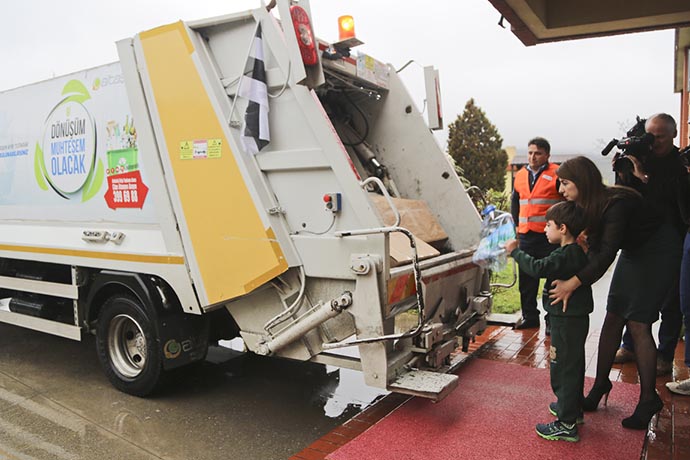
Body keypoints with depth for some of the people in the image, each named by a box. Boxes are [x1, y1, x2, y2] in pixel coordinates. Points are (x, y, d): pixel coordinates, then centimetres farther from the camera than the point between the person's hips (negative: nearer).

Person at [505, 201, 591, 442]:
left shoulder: (564, 256, -24)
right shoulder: (578, 253, 8)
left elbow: (537, 268, -35)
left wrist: (515, 251, -23)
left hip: (566, 321, -10)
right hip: (576, 318, 10)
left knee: (563, 369, -2)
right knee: (574, 365, 23)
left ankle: (567, 424, 7)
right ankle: (574, 408, 40)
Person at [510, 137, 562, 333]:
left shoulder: (557, 174, -6)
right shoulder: (520, 175, 12)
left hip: (550, 236, -5)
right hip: (526, 236, 6)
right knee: (526, 279, 12)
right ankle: (529, 316, 24)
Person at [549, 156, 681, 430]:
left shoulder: (617, 204, -32)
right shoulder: (590, 205, -6)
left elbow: (607, 253, -39)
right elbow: (595, 250, -9)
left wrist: (574, 283, -48)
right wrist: (569, 282, -25)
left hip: (657, 255, -8)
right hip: (632, 253, 8)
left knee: (638, 323, -11)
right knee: (612, 319, 6)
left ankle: (648, 399, 3)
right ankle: (600, 385, 17)